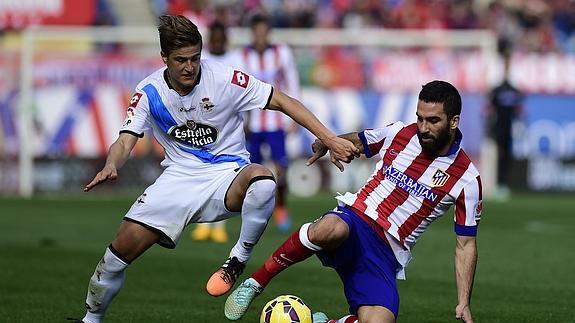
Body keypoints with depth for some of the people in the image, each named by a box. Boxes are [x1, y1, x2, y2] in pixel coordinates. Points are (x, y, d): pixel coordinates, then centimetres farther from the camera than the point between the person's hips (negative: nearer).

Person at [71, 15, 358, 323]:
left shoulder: (224, 78, -14)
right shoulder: (149, 92, -6)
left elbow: (283, 102, -11)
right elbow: (126, 141, -10)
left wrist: (330, 139, -19)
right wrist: (111, 167, -35)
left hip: (227, 173, -2)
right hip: (180, 176, 2)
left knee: (262, 180, -38)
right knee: (125, 243, -13)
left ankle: (237, 262, -16)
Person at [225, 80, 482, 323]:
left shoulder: (467, 179, -3)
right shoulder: (399, 133, 3)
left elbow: (465, 245, 3)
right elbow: (356, 142, 28)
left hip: (385, 256, 0)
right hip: (354, 219, 0)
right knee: (332, 229, -41)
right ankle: (255, 283, -23)